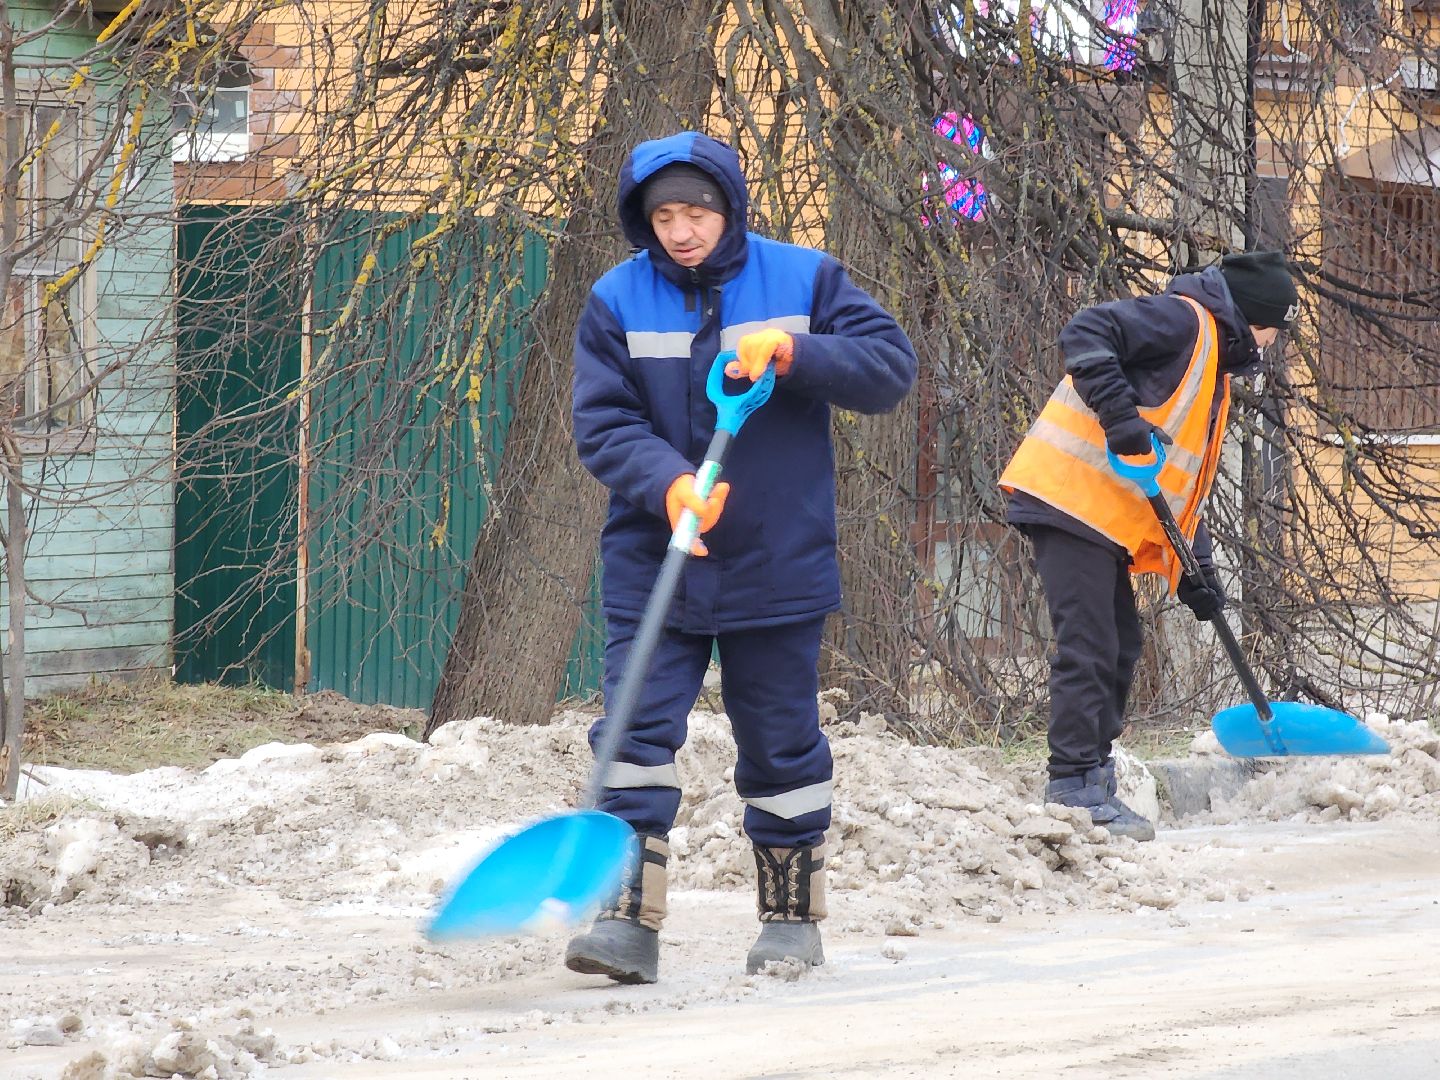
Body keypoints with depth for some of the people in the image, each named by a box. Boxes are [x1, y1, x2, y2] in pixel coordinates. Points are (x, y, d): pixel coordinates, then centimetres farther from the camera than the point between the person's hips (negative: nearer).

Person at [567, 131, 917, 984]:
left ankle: (794, 916, 21)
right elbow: (603, 423, -6)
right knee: (638, 728, -10)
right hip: (652, 560, 0)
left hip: (777, 563, 0)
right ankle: (629, 918, -11)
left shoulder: (803, 280, -1)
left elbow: (892, 367, -6)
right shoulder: (617, 302, -1)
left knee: (782, 743, 8)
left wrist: (792, 354, -21)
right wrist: (670, 484, -24)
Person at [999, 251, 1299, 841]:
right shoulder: (1184, 320, -6)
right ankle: (1074, 787, -11)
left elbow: (1186, 478, 25)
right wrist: (1118, 411, -30)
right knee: (1089, 647, -11)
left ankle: (1094, 783, 19)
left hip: (1111, 521, 10)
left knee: (1118, 649, 13)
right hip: (1073, 497, -10)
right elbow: (1085, 333, -20)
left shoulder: (1214, 366, 25)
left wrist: (1197, 568, 17)